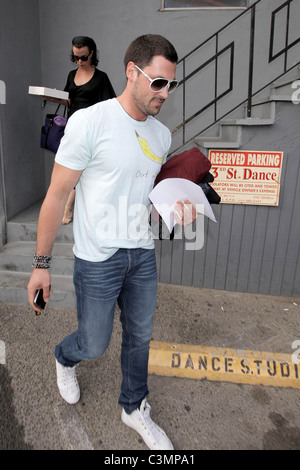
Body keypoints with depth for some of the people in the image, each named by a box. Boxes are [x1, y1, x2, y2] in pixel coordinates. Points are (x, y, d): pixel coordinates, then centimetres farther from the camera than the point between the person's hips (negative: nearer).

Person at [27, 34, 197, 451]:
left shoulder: (162, 134, 5)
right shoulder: (89, 122, -15)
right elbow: (57, 195, -12)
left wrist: (176, 209, -5)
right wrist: (41, 264, -10)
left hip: (143, 255, 6)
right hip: (98, 259, -5)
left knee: (140, 337, 18)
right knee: (94, 345, 11)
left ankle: (134, 409, 44)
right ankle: (64, 358, 50)